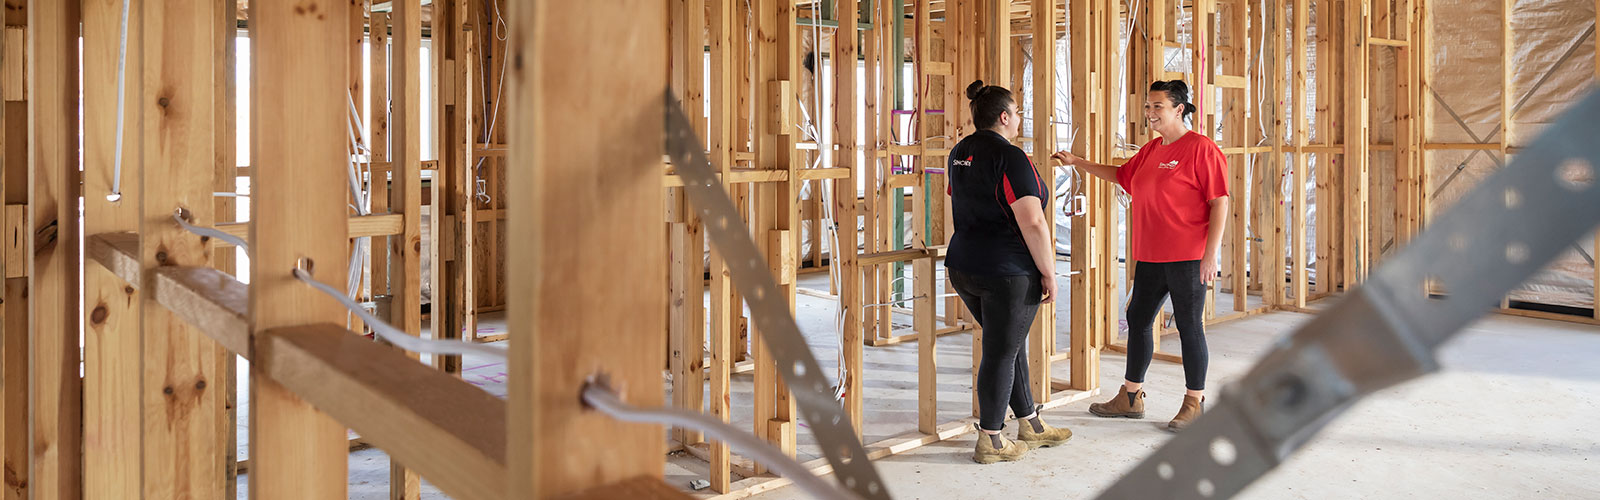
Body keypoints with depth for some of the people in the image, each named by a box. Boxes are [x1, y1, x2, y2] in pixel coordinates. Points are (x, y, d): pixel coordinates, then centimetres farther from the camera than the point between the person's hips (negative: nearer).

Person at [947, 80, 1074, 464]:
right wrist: (1049, 273, -13)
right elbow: (1032, 223, -21)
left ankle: (1030, 426, 29)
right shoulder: (1010, 158, -16)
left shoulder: (960, 153, 10)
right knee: (1001, 353, 1)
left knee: (1011, 346, 19)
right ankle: (990, 443, 10)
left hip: (964, 269, 9)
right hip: (1009, 273, -8)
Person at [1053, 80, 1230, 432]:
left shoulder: (1201, 148, -10)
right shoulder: (1151, 150, 14)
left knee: (1189, 326, 0)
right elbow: (1122, 175, 31)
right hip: (1150, 257, 9)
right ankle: (1131, 398, 26)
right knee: (1137, 321, 13)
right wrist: (1077, 162, 25)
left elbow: (1220, 203, -13)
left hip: (1187, 258, -8)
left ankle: (1195, 403, 12)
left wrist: (1210, 253, -18)